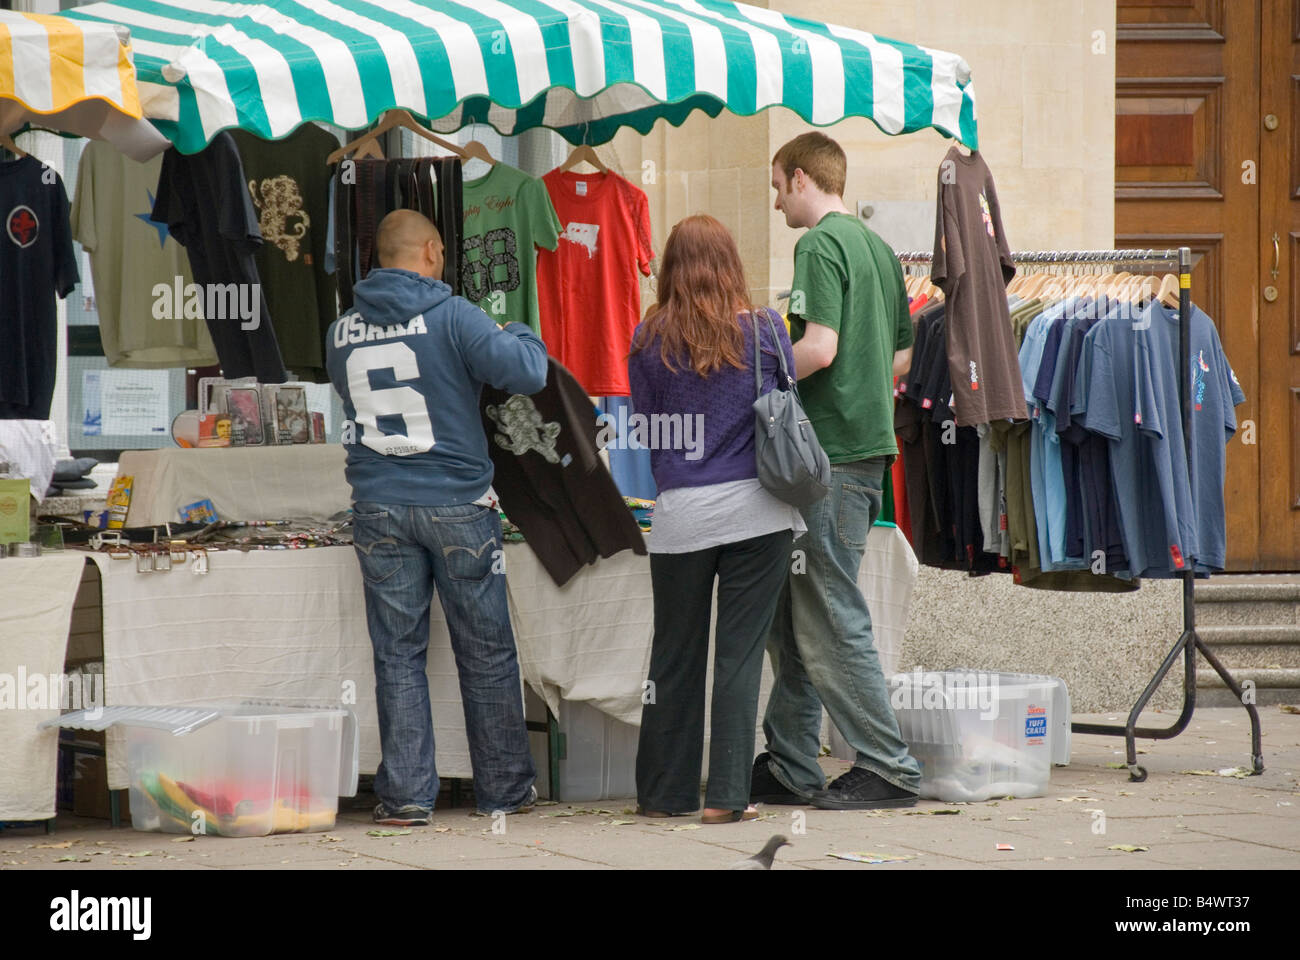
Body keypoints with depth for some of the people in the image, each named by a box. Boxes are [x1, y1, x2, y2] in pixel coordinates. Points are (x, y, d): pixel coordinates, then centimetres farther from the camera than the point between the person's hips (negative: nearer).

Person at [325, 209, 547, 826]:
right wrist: (520, 334, 7)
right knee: (486, 653, 9)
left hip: (379, 508, 3)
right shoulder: (450, 317, -10)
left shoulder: (342, 332, 4)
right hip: (455, 503, -3)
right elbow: (527, 373, -15)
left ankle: (406, 794, 3)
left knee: (397, 655, 6)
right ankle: (505, 788, 16)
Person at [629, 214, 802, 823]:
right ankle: (727, 796, 1)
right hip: (756, 507, -1)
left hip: (680, 514, 1)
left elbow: (645, 425, 8)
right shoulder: (765, 331, -1)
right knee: (741, 655, 3)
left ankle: (664, 794, 20)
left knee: (675, 657, 11)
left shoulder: (649, 341, 0)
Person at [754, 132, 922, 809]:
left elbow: (818, 347, -21)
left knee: (829, 620, -5)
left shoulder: (819, 245, -11)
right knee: (792, 618, 13)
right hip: (870, 440, 9)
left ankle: (888, 768, -3)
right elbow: (903, 354, 21)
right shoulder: (877, 246, 17)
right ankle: (790, 767, 16)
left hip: (829, 452, -9)